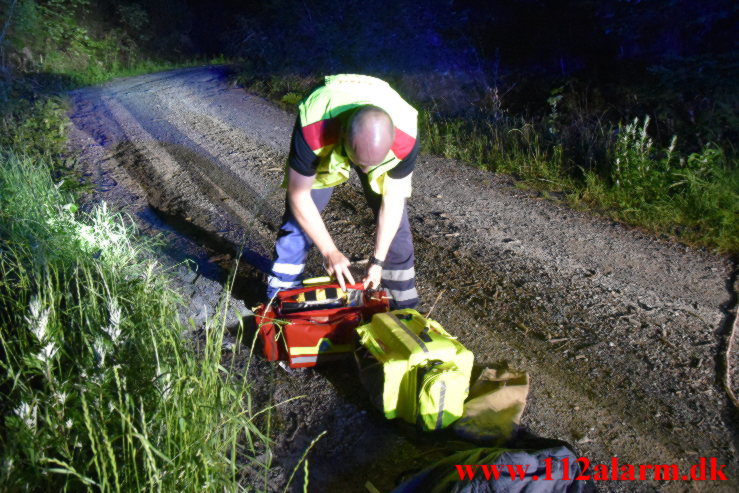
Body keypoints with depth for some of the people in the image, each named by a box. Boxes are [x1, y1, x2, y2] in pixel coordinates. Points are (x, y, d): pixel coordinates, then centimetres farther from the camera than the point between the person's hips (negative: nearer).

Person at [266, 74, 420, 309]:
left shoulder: (406, 139, -39)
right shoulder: (312, 131, -44)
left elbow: (392, 200, -23)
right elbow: (299, 195, -29)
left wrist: (378, 260, -22)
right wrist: (330, 251, -27)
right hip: (326, 139, -1)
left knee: (394, 218, -6)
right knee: (299, 215, -8)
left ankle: (403, 303, 12)